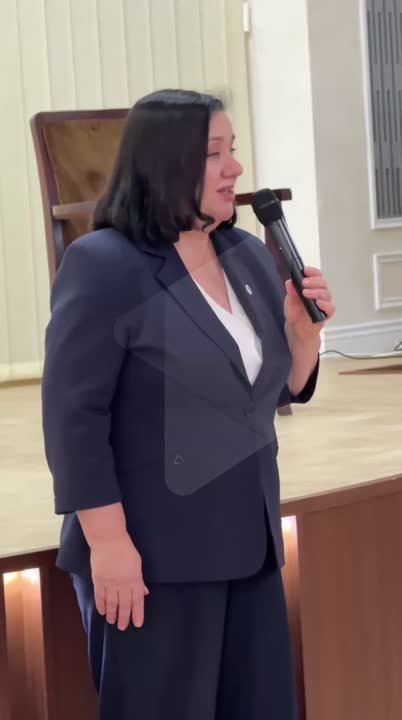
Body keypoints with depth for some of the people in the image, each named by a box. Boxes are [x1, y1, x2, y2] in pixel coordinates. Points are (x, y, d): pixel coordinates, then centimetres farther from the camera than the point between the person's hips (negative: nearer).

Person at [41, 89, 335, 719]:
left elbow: (283, 388, 16)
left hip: (249, 543, 6)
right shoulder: (102, 266, -12)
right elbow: (73, 416, -15)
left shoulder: (251, 255, 8)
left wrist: (303, 327, -4)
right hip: (153, 554, -6)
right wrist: (108, 542, -19)